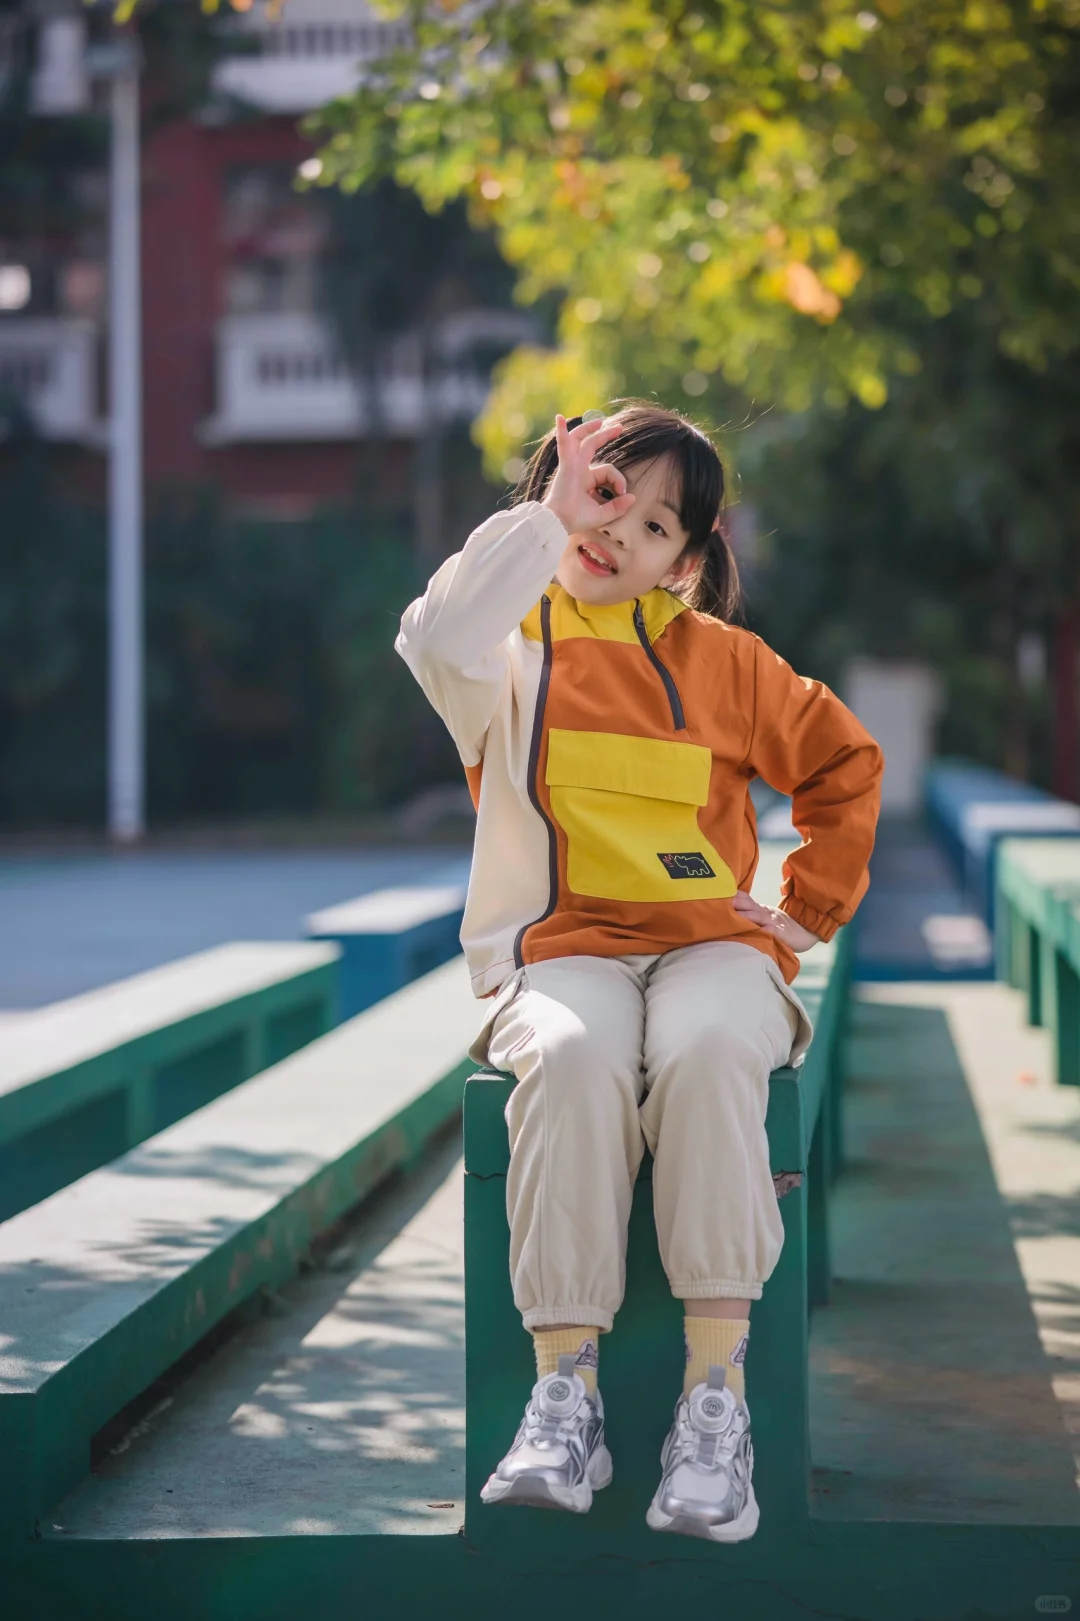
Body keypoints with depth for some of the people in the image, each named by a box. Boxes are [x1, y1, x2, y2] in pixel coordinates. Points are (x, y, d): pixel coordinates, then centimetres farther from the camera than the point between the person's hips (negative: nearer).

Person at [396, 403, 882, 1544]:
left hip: (710, 944, 1)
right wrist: (549, 510, -14)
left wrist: (808, 906, 12)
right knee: (572, 1060, -36)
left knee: (706, 1054, -35)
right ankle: (565, 1388, -32)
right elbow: (439, 640, -18)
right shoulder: (513, 648, 8)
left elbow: (843, 763, 21)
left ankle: (716, 1398, -35)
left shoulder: (717, 657, 13)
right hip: (561, 950, 0)